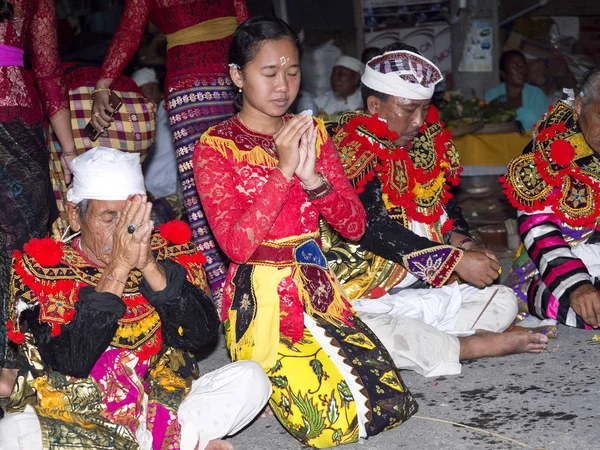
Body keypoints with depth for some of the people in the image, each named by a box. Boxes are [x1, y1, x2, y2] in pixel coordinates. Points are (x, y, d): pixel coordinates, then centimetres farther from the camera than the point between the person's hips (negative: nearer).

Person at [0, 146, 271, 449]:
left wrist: (149, 266, -24)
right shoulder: (40, 269, -9)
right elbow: (71, 362, -22)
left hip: (164, 404, 1)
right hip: (72, 418, -1)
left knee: (250, 378, -14)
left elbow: (201, 334, -12)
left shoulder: (168, 252, -1)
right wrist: (119, 267, -26)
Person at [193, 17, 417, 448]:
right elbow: (236, 244, -16)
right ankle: (258, 374, 7)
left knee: (391, 401, -10)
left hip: (319, 287, 5)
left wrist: (312, 177, -14)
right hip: (262, 297, -5)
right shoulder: (215, 147, -6)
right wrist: (284, 170, -21)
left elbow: (355, 226, 4)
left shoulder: (311, 131, 9)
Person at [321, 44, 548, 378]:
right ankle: (473, 345, -26)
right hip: (365, 297, -8)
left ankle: (423, 344, -18)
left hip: (428, 291, 8)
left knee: (503, 300, 1)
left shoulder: (429, 138, 10)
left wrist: (460, 239, -5)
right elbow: (375, 228, -23)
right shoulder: (352, 148, -12)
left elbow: (445, 202, 20)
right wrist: (457, 260, -24)